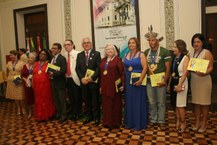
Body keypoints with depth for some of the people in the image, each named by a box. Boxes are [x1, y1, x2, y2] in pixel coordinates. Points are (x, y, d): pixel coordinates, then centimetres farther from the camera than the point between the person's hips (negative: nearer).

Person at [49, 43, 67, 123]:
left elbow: (63, 70, -22)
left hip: (60, 82, -7)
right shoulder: (52, 58, 12)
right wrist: (49, 73, -1)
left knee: (62, 100, 4)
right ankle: (58, 114, 29)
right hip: (53, 82, 8)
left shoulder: (62, 58, -12)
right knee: (56, 100, 15)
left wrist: (53, 74, -21)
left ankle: (63, 115, 15)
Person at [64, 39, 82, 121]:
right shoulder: (65, 54, 9)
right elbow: (65, 67, 10)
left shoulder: (77, 54, -11)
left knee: (77, 97, 5)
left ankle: (77, 114, 21)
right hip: (68, 79, 6)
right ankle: (72, 113, 33)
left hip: (75, 79, -6)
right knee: (71, 97, 17)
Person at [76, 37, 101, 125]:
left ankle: (97, 117, 18)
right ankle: (88, 116, 25)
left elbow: (99, 68, -8)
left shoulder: (96, 54, -1)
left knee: (95, 101, 5)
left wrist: (92, 78, -16)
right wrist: (82, 78, -8)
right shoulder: (79, 55, 11)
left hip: (93, 81, -3)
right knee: (86, 100, 11)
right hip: (83, 82, 3)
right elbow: (77, 68, 7)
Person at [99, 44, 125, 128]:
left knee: (115, 104, 6)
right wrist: (100, 86, 10)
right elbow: (101, 74, 13)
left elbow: (122, 72, -8)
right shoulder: (103, 60, 13)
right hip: (105, 86, 5)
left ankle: (115, 122, 17)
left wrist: (123, 84, -14)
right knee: (106, 104, 10)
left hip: (114, 86, -5)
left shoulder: (118, 59, -3)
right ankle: (107, 122, 22)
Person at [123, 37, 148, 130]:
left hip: (138, 80, -5)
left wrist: (140, 80, -21)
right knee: (129, 101, 10)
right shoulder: (126, 55, 11)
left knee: (138, 101, 2)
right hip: (128, 81, 5)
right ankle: (129, 122, 22)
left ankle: (139, 123, 14)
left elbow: (145, 68, -13)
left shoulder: (141, 55, -4)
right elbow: (124, 68, 10)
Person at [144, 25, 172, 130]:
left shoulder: (165, 52, -5)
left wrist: (164, 81, -14)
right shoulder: (146, 52, 8)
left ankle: (161, 121, 19)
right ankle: (153, 120, 26)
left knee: (161, 103, 6)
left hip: (160, 81, -3)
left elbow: (168, 68, -7)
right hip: (149, 81, 4)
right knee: (151, 102, 12)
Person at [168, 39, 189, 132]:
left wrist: (179, 85, -23)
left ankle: (183, 123, 18)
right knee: (176, 104, 13)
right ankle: (178, 122, 25)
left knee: (180, 105, 1)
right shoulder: (175, 58, 11)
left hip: (181, 83, -7)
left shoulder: (185, 58, -9)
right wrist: (169, 84, 11)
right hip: (173, 83, 7)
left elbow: (185, 72, -17)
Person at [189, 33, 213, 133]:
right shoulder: (191, 53, 8)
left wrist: (204, 73, -30)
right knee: (196, 102, 11)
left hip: (204, 80, -5)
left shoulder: (207, 53, -8)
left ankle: (204, 124, 18)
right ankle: (197, 122, 23)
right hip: (194, 80, 5)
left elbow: (210, 68, -13)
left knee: (204, 103, 4)